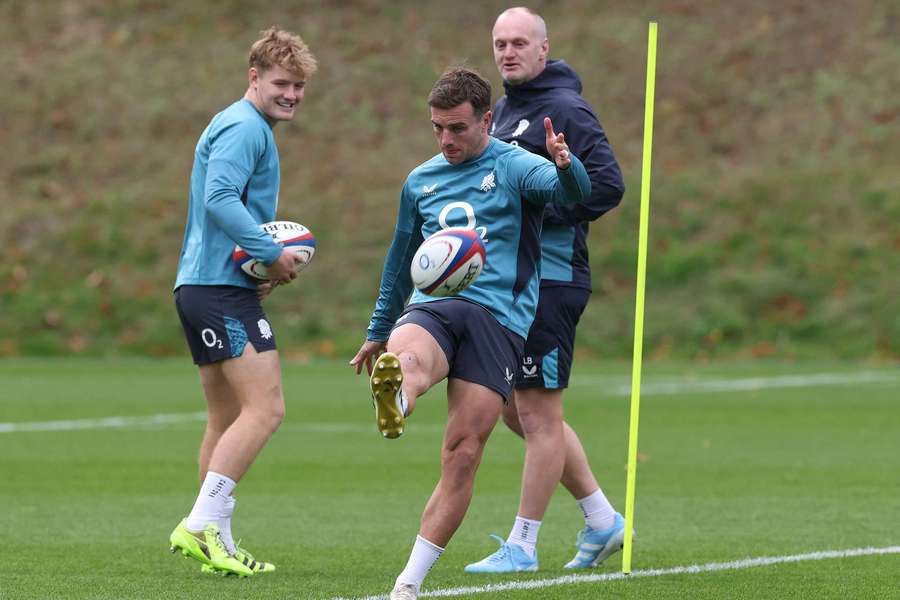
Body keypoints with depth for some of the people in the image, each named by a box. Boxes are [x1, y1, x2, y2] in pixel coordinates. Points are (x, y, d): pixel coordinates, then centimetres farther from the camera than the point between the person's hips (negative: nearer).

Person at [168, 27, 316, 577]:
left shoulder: (244, 128, 23)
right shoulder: (244, 128, -11)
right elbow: (220, 199, -24)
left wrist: (264, 263, 16)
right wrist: (272, 254, -20)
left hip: (201, 286, 11)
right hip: (223, 290, -11)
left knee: (227, 420, 12)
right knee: (265, 408, -15)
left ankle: (217, 542, 13)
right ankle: (203, 523, -20)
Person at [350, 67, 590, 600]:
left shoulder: (514, 167, 5)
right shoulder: (421, 181, 21)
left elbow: (572, 192, -16)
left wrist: (566, 166, -40)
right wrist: (378, 332, 42)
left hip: (497, 318, -2)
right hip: (430, 308, 3)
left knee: (464, 453, -8)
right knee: (405, 356, -36)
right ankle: (392, 406, -73)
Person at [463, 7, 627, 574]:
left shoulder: (565, 109, -12)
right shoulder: (504, 108, 17)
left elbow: (608, 184, -20)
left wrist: (537, 213, -20)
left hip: (551, 280, -10)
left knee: (538, 414, -4)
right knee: (517, 410, 13)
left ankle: (522, 547, 1)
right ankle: (602, 521, 22)